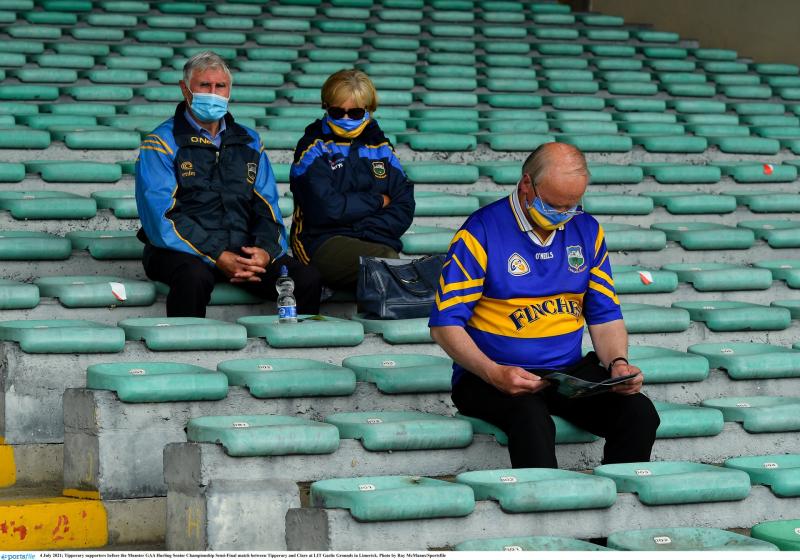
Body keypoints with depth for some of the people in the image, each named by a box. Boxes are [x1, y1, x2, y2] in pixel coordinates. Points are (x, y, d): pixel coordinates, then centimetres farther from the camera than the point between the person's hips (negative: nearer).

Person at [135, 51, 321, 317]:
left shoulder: (249, 142, 19)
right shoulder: (161, 143, 3)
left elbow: (267, 208, 15)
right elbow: (162, 217, -9)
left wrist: (265, 250, -9)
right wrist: (218, 257, -19)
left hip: (243, 249, 4)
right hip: (184, 252, -4)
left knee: (308, 279, -21)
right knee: (194, 277, -40)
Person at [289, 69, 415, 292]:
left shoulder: (381, 148, 20)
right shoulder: (314, 147, 6)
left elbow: (404, 209, 10)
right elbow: (324, 208, -8)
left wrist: (367, 230, -7)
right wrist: (376, 201, 4)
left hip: (377, 241, 4)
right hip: (324, 243, -4)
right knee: (388, 261, -35)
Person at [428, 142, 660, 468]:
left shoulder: (586, 231, 11)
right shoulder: (481, 233, -6)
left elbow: (605, 315, 16)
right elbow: (445, 324, -8)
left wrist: (618, 363, -5)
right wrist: (494, 374, -23)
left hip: (570, 372, 5)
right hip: (490, 375, -5)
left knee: (640, 413, -21)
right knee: (532, 421, -38)